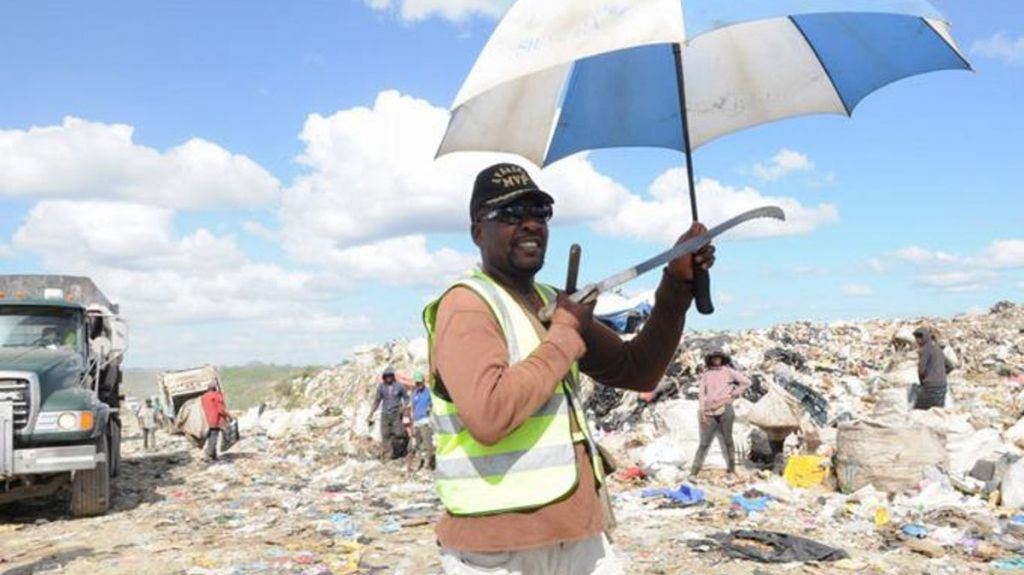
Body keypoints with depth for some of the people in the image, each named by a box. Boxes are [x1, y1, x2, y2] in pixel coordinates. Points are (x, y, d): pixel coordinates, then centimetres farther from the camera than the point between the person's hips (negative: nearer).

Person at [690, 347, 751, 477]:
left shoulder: (728, 371, 12)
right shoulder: (706, 374, 18)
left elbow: (746, 382, 9)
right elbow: (701, 392, 9)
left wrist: (733, 395, 4)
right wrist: (702, 410, -3)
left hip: (725, 409, -1)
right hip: (709, 413, 1)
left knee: (727, 440, 2)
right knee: (704, 443, -3)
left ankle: (731, 469, 8)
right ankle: (694, 471, -4)